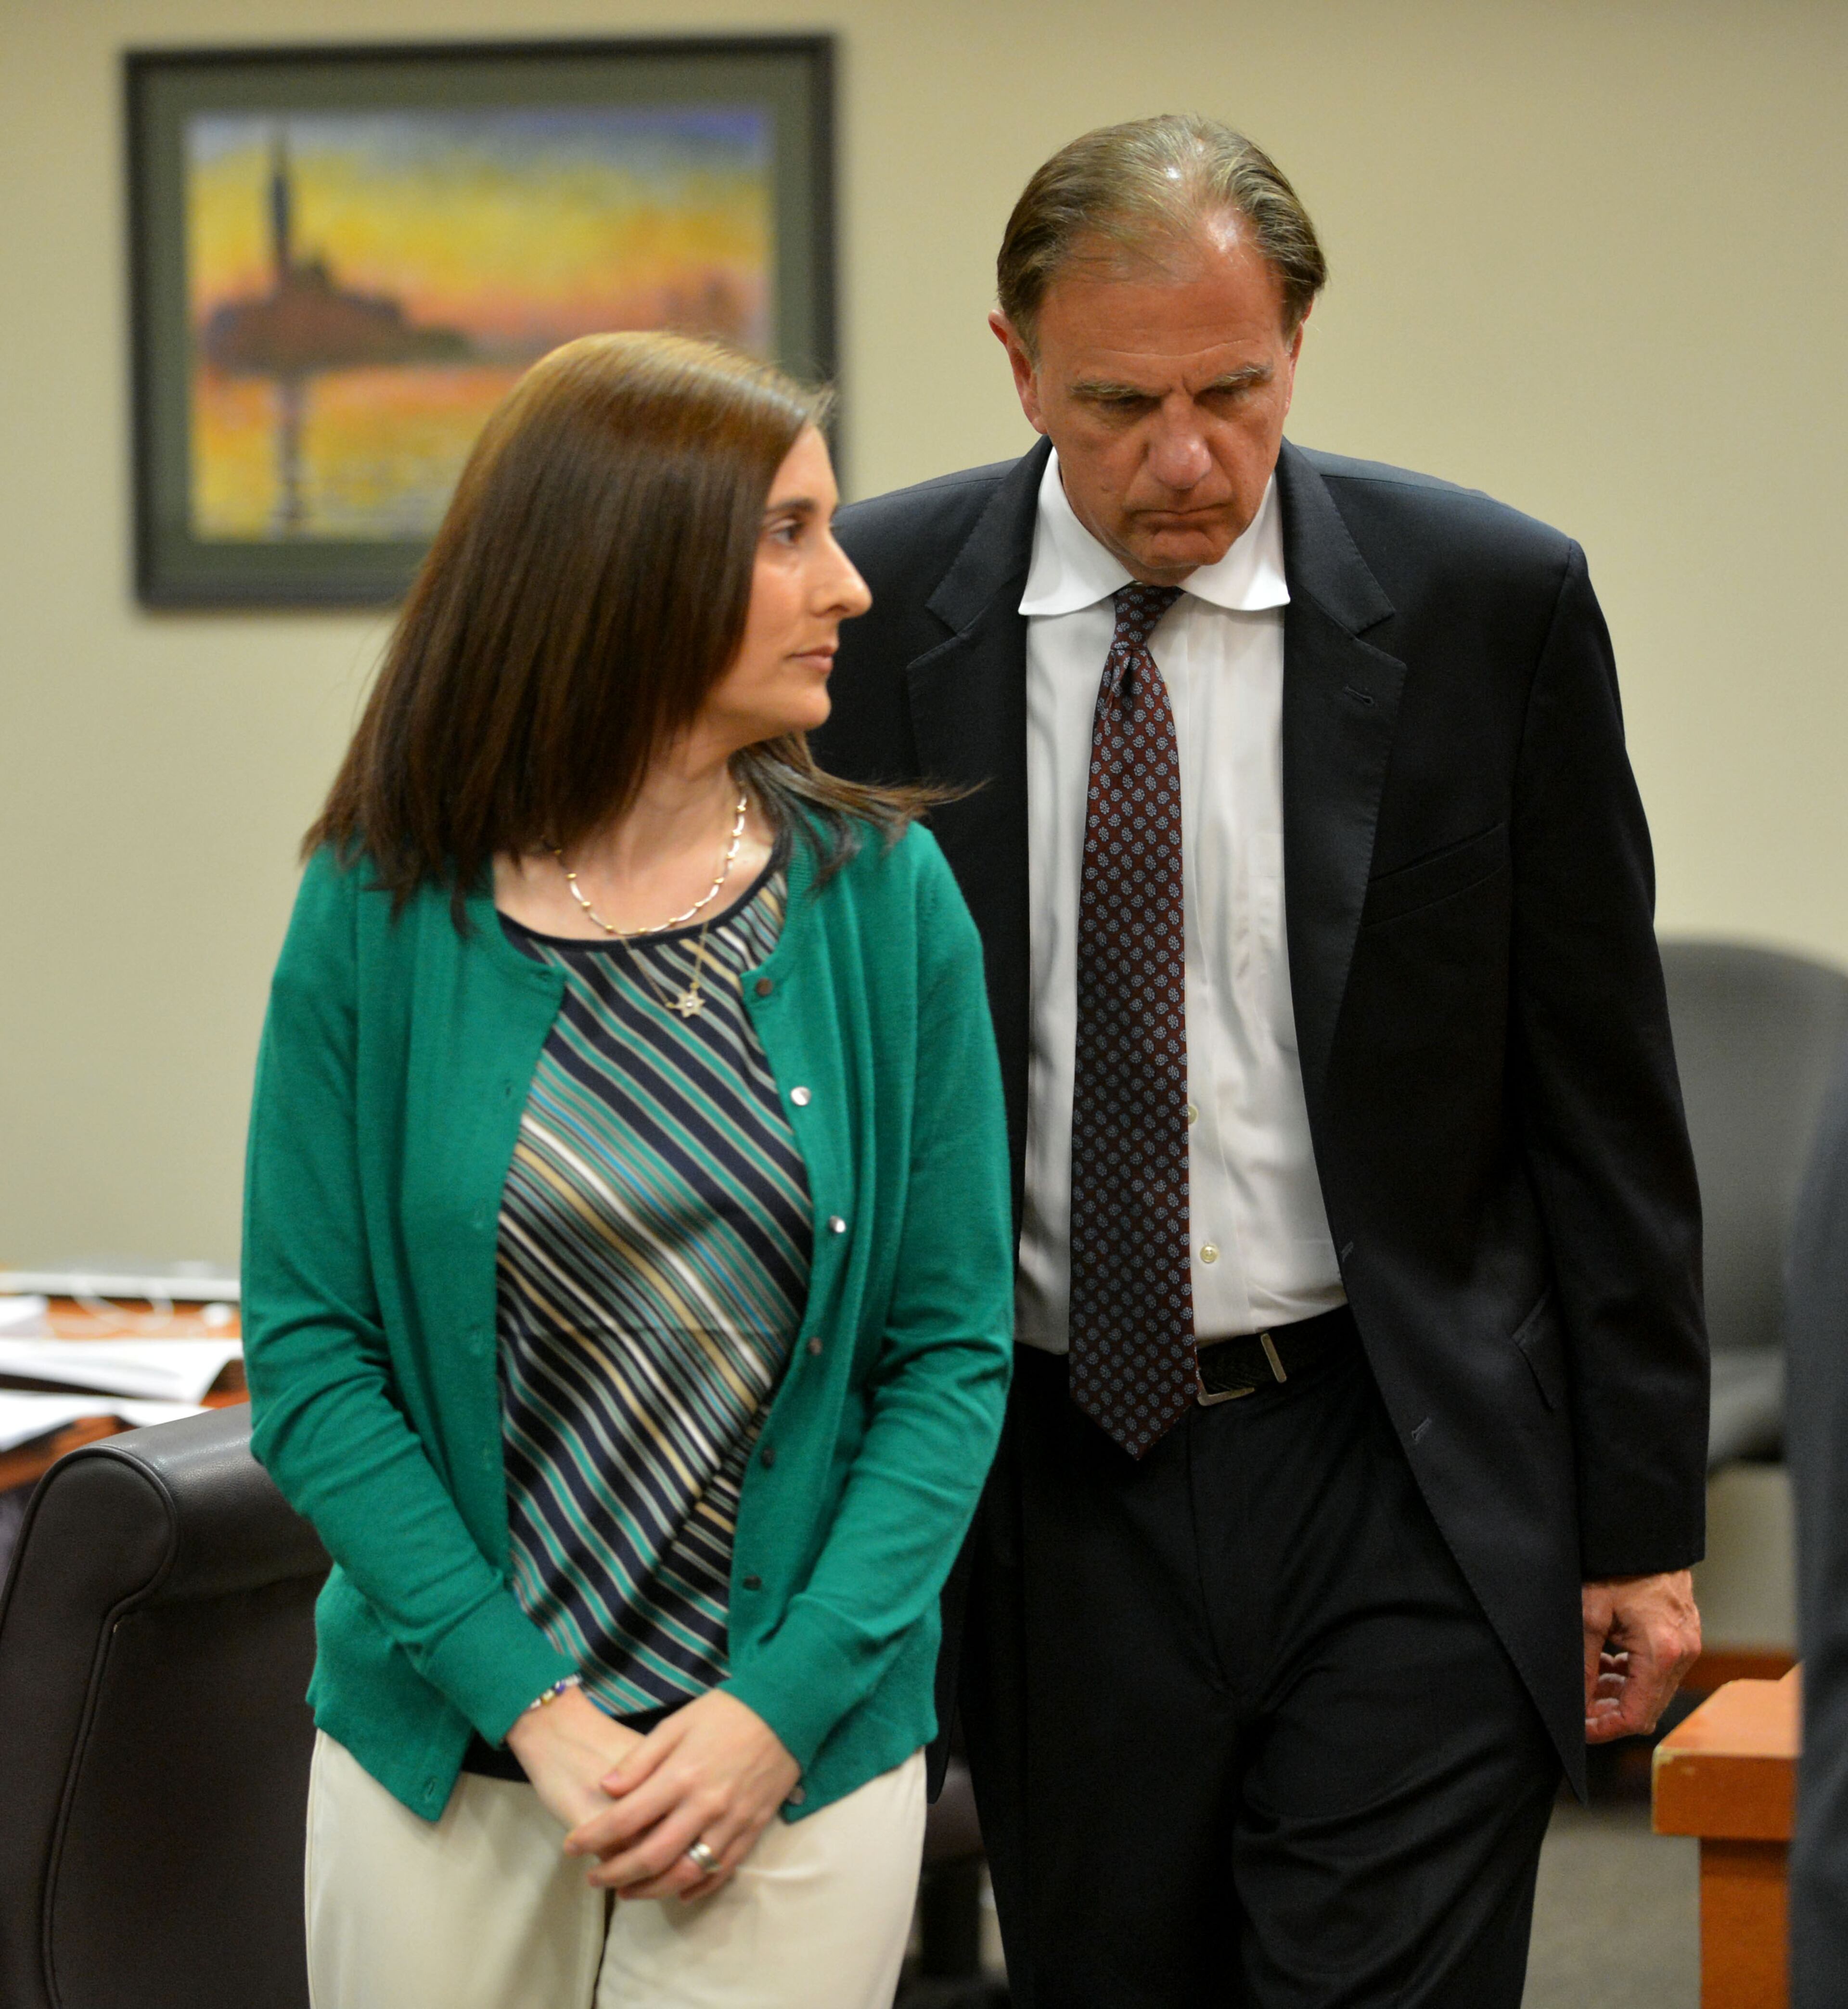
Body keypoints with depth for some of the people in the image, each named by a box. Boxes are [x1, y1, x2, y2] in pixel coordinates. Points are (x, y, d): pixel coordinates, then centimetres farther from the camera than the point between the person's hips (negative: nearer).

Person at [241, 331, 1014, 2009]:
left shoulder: (882, 895, -1)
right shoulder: (386, 914, -4)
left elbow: (953, 1347, -1)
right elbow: (308, 1352, -4)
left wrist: (787, 1704, -12)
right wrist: (534, 1707, -13)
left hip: (798, 1761, 0)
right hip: (443, 1759, 0)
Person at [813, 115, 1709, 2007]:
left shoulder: (1489, 604, -4)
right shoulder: (870, 611, -1)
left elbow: (1604, 1098, 1)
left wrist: (1641, 1518, 0)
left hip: (1407, 1498, -2)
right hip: (1048, 1488, 2)